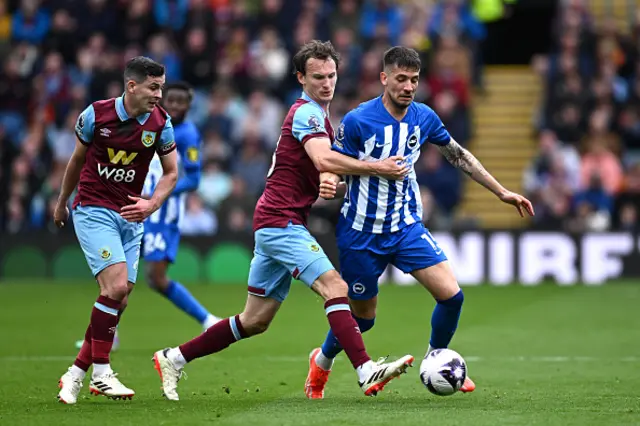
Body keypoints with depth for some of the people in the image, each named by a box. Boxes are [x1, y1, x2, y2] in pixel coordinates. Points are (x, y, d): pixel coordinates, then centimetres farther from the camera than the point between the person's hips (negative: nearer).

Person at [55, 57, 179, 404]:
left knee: (119, 300, 0)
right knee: (116, 284, -21)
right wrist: (62, 202, 20)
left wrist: (151, 204, -11)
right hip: (93, 210, -4)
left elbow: (171, 172, 7)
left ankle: (76, 373, 11)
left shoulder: (160, 123, -3)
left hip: (130, 217, 4)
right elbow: (77, 158, 8)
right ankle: (100, 372, -12)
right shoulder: (96, 115, -9)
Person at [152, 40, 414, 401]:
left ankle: (174, 358, 20)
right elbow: (324, 160, -30)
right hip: (281, 222, -10)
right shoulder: (307, 113, -12)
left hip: (276, 224, 10)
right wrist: (375, 167, -30)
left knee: (255, 321, 12)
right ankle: (366, 371, -32)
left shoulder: (317, 114, 20)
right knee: (335, 287, -22)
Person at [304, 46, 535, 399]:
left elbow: (458, 155, 13)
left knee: (451, 294, -12)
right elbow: (334, 169, -9)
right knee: (362, 317, 8)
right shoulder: (357, 121, -16)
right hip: (362, 233, -4)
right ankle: (321, 363, 39)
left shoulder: (424, 117, -1)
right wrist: (329, 186, -33)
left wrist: (501, 192, 14)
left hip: (407, 227, 4)